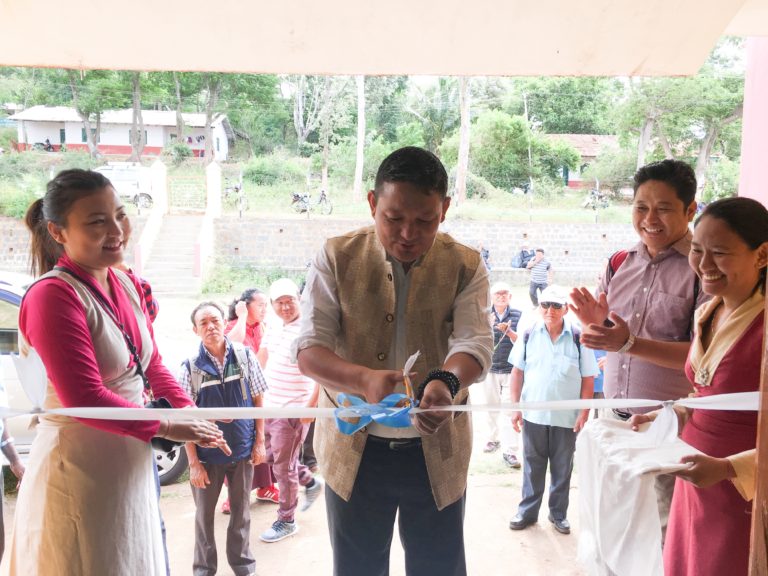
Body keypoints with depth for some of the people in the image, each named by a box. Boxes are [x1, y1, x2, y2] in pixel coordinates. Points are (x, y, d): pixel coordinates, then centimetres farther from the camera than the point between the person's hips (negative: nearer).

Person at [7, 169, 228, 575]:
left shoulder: (128, 285, 5)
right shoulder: (53, 295, -19)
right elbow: (85, 398, -24)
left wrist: (189, 411, -5)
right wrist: (165, 427, -16)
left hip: (133, 457, 8)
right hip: (79, 463, -8)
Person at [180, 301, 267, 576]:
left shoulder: (245, 355, -7)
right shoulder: (190, 367, -11)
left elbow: (257, 400, 2)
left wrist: (260, 441, 0)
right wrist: (193, 462, -9)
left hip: (243, 449, 1)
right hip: (207, 453, -1)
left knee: (241, 511, 17)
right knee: (204, 514, 16)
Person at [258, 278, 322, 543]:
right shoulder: (274, 328, 8)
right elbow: (262, 361, 20)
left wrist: (312, 404, -22)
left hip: (293, 409, -8)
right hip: (270, 405, 8)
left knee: (283, 465, 2)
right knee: (272, 457, 19)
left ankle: (286, 521, 19)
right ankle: (311, 482, 40)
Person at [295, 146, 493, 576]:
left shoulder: (465, 266, -3)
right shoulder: (338, 258, -5)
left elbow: (476, 342, -14)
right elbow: (309, 349, -11)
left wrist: (446, 381, -38)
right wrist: (365, 380, -31)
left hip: (437, 450, 1)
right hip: (355, 449, 0)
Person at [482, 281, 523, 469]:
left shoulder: (517, 316, 0)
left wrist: (508, 331, -20)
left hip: (511, 370, -1)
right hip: (490, 369, 2)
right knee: (491, 406, 14)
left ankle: (509, 451, -5)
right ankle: (493, 439, 34)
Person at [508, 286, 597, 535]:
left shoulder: (579, 338, -7)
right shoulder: (529, 335, -2)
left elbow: (588, 379, -3)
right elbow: (517, 372, 4)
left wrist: (584, 413, -8)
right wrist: (515, 406, 0)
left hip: (567, 418, -1)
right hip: (533, 414, 1)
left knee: (562, 468, 13)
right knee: (532, 467, 13)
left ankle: (559, 513, 29)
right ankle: (527, 511, 28)